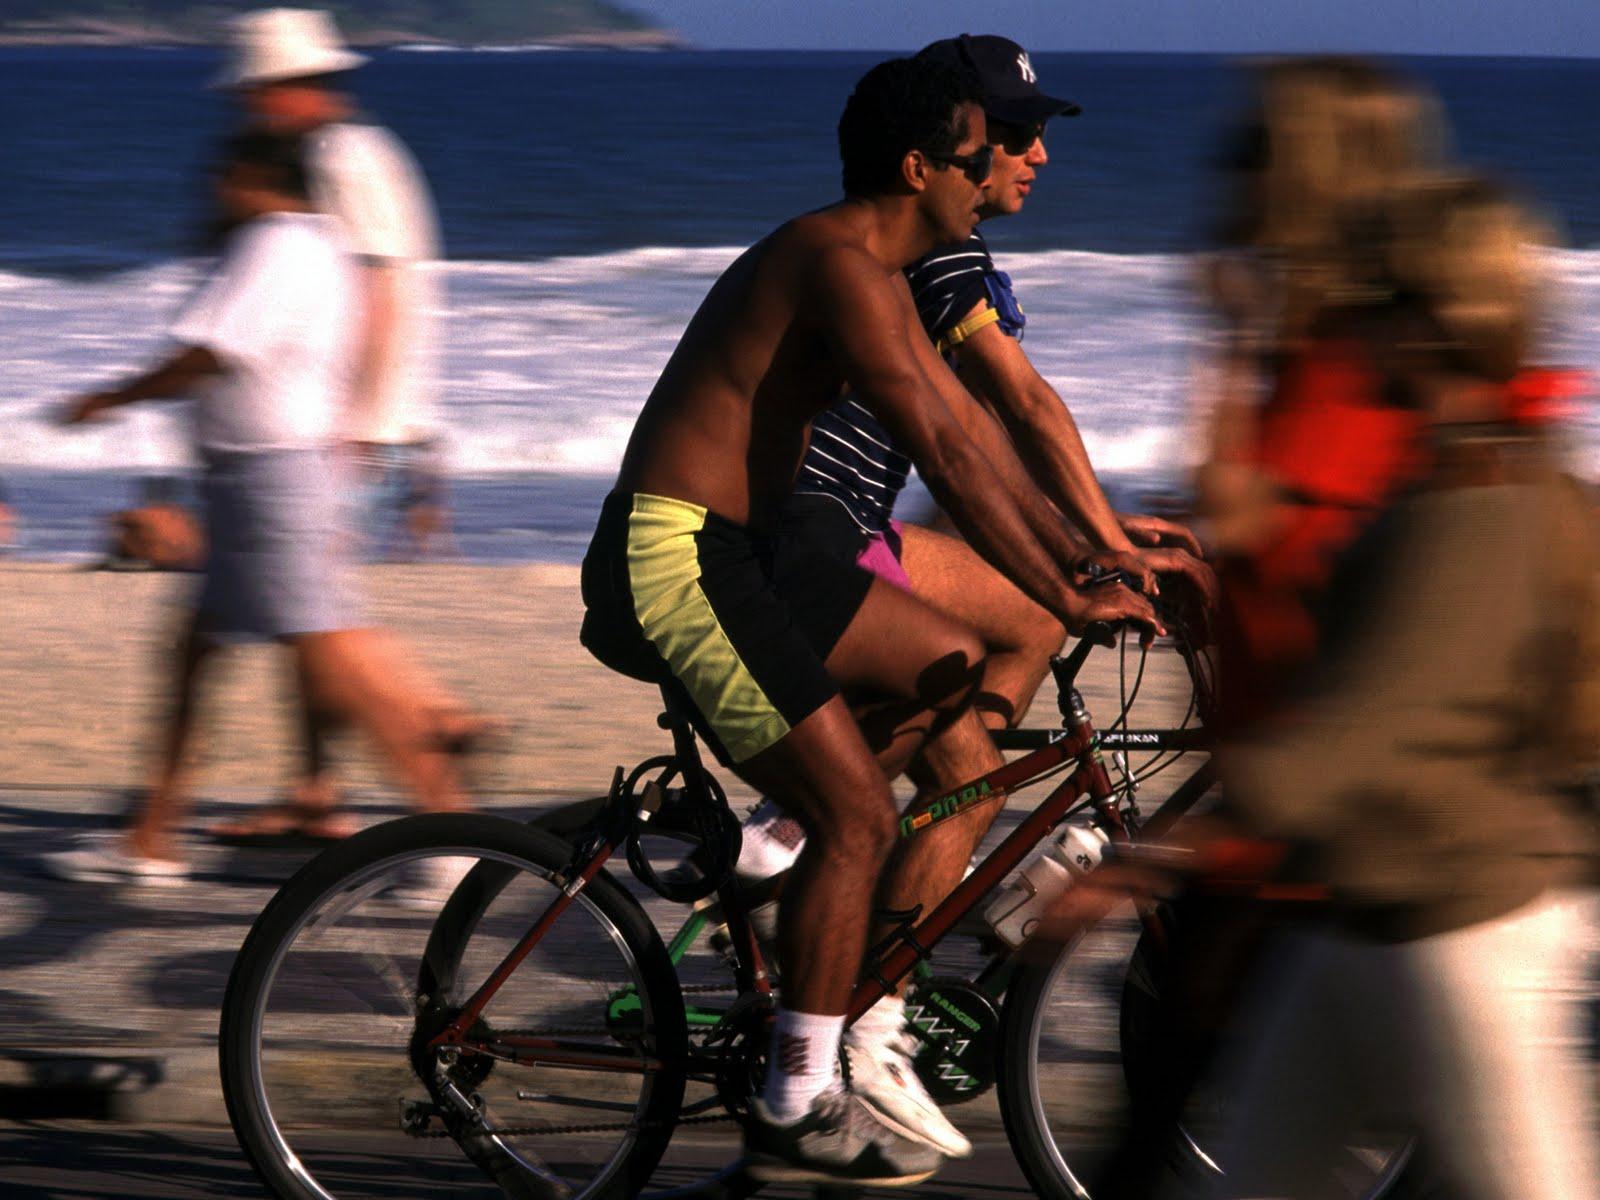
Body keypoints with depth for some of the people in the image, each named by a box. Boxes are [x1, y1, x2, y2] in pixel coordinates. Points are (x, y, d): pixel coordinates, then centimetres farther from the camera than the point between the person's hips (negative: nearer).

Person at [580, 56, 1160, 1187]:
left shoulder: (873, 272, 15)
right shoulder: (840, 266, -17)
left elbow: (971, 422, 21)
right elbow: (945, 454, -22)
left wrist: (1086, 551, 19)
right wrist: (1066, 598, -20)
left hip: (737, 549, 10)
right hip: (671, 560, -10)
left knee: (953, 665, 12)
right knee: (861, 818, -10)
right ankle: (798, 1112, -4)